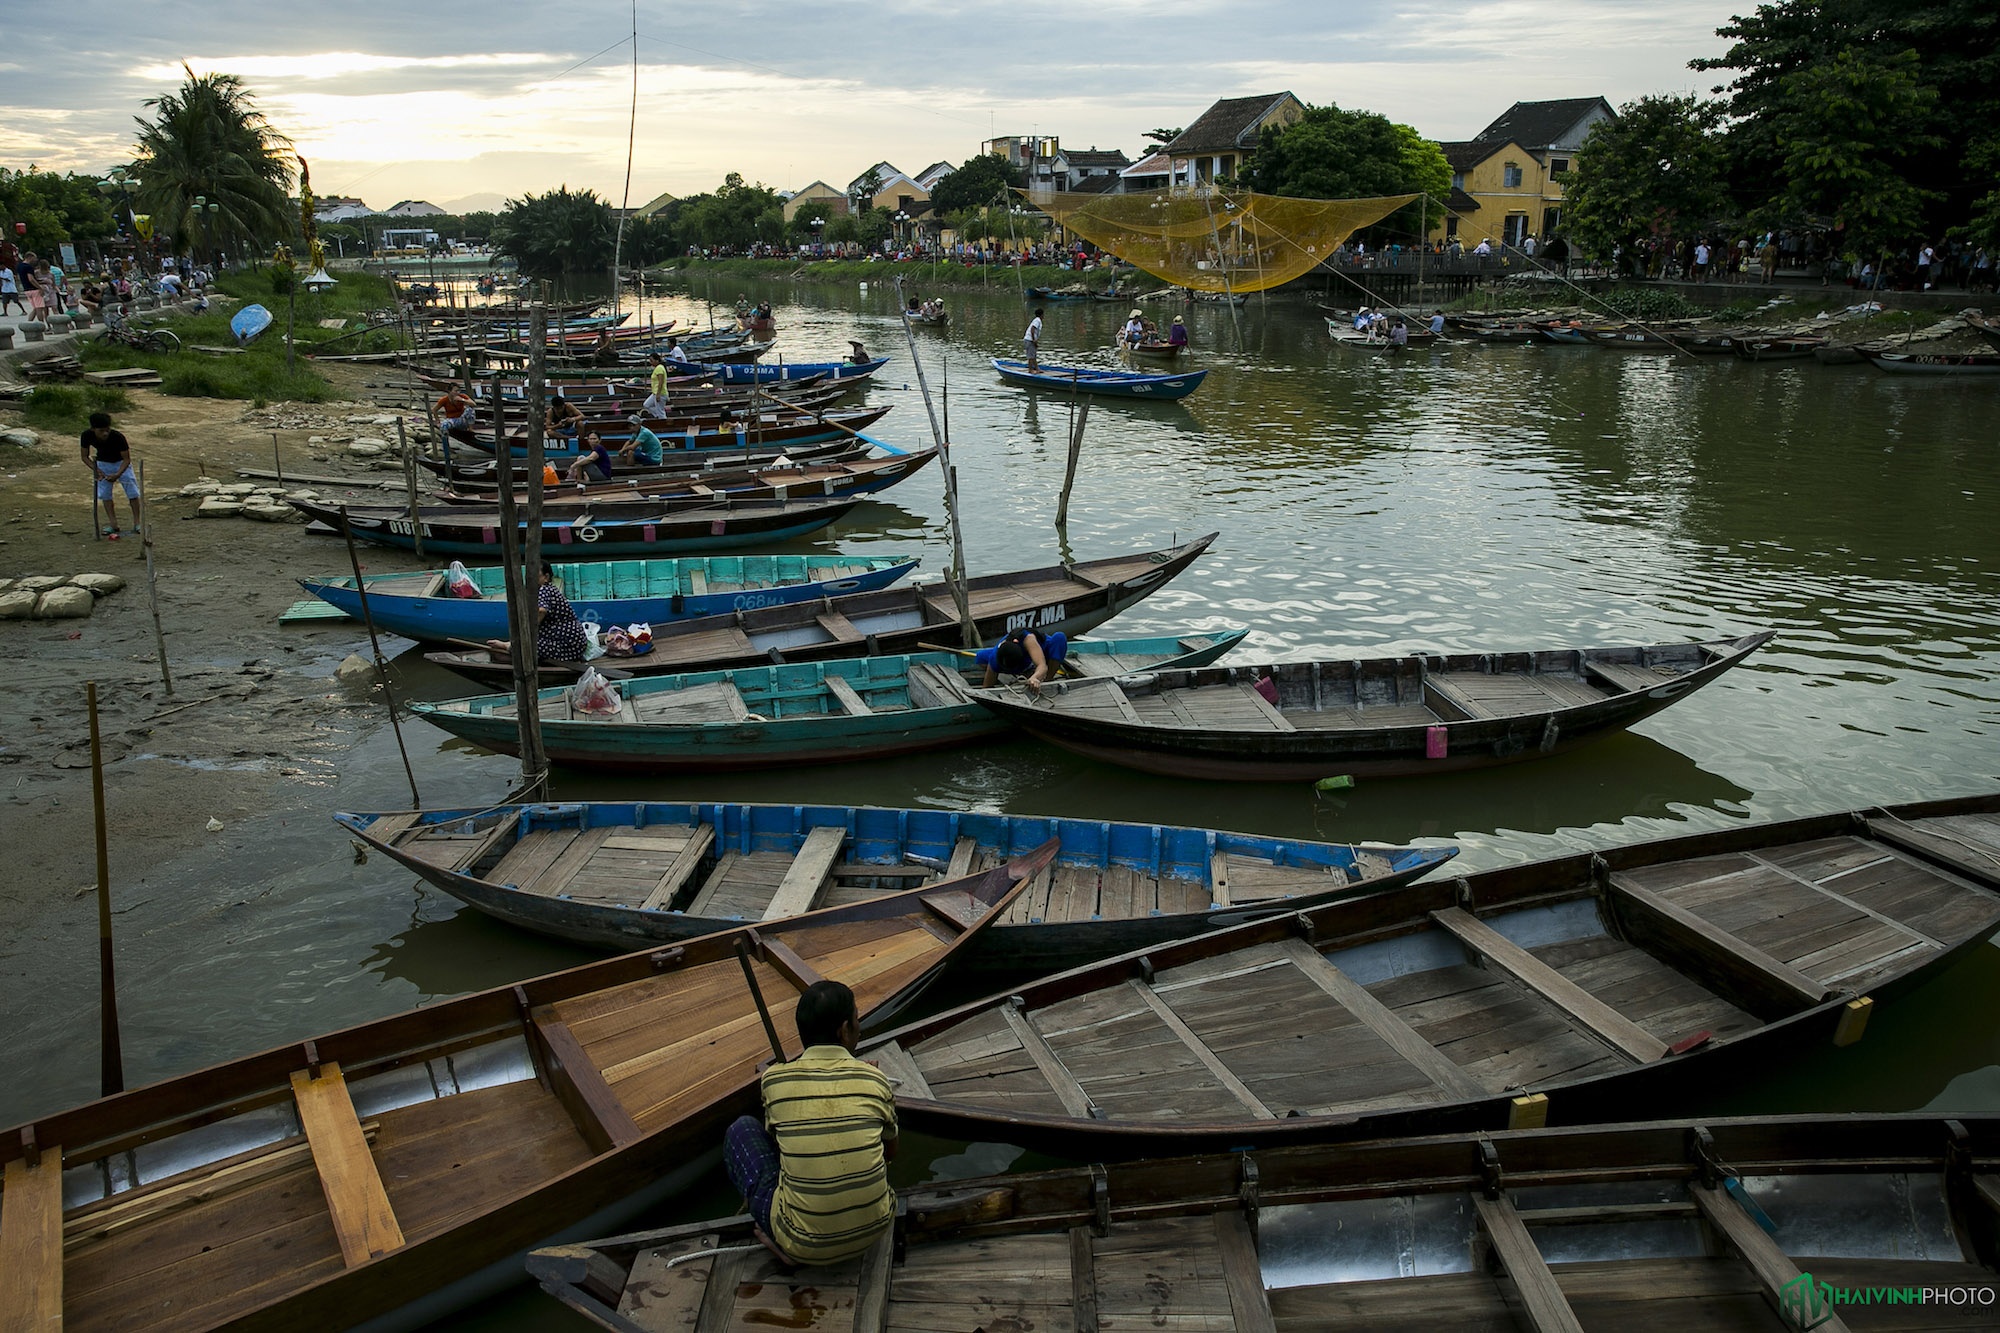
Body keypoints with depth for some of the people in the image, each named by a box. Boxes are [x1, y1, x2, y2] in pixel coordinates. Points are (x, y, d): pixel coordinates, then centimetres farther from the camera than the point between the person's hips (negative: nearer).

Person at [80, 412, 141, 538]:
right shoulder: (87, 435, -26)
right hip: (103, 463, 3)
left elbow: (126, 459, -26)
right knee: (105, 494, -3)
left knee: (132, 492, -9)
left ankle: (137, 523, -1)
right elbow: (85, 456, -13)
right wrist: (95, 469, -29)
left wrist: (118, 474, -40)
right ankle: (114, 524, 3)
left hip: (121, 462, -3)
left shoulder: (118, 437, -35)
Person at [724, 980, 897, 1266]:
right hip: (872, 1231, 3)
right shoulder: (875, 1079, -4)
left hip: (803, 1247, -2)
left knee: (742, 1129, 16)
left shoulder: (774, 1079, -7)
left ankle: (782, 1240, 9)